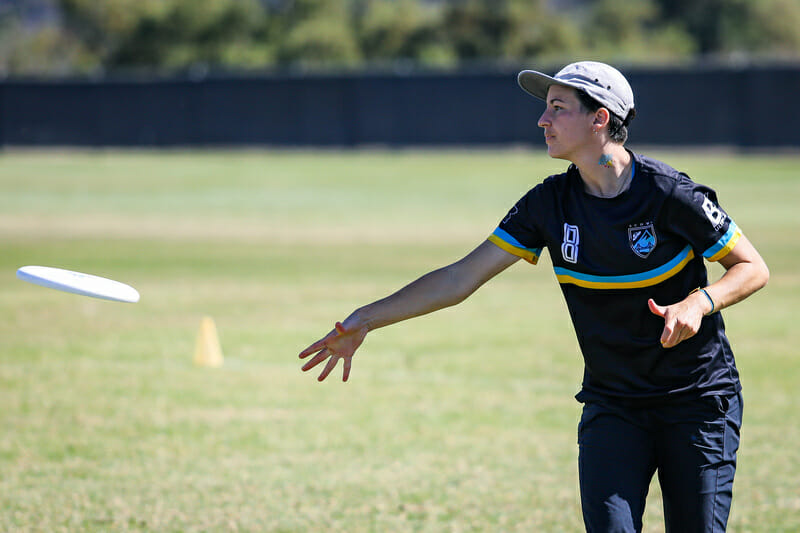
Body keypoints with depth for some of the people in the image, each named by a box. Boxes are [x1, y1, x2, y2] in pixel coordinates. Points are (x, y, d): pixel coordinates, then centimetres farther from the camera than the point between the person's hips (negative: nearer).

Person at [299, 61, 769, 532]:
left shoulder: (672, 194, -14)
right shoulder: (551, 203, -2)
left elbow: (753, 268, -4)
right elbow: (461, 279, 0)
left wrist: (700, 302, -24)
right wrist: (365, 320, -5)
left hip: (698, 403, -3)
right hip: (611, 403, 3)